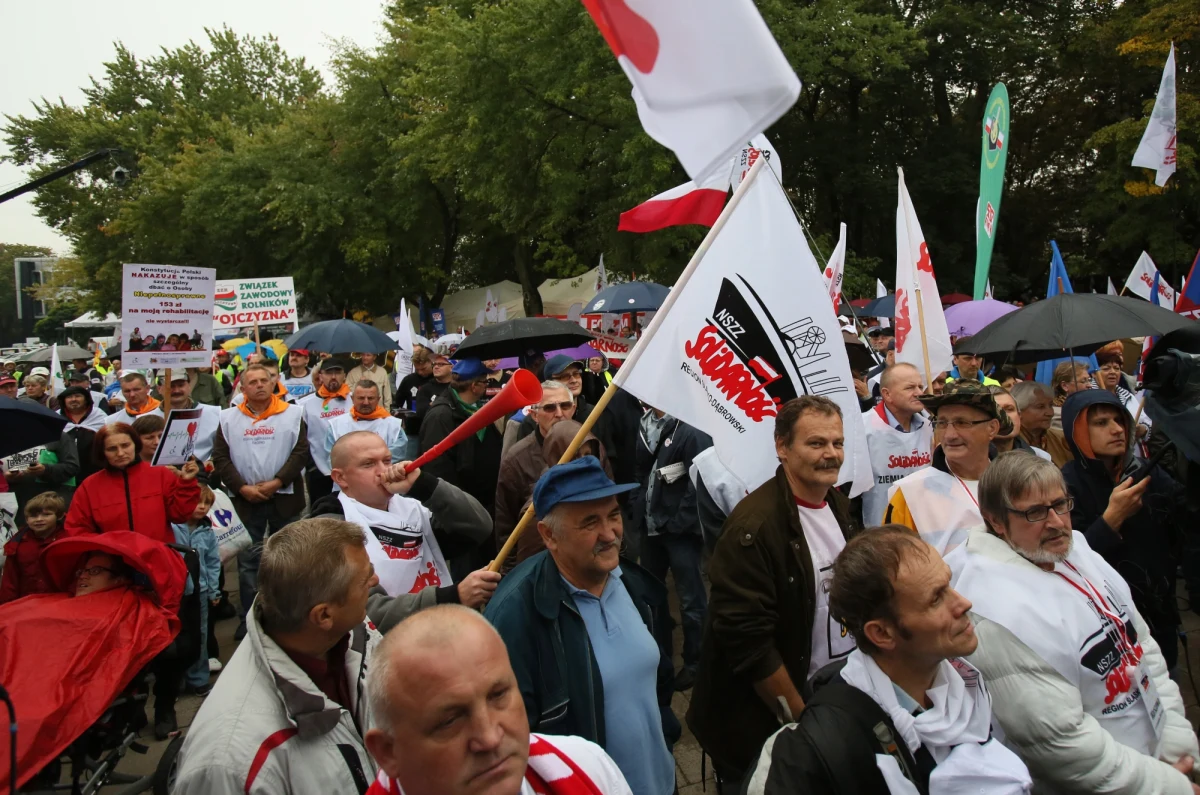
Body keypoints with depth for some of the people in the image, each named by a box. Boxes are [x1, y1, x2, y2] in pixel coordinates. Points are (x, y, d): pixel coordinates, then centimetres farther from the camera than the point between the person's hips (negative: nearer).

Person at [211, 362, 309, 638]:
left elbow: (301, 451, -4)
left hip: (285, 497, -1)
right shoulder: (229, 418, 6)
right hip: (245, 499, 1)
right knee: (247, 561, 6)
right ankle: (248, 619, 16)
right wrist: (242, 487, -10)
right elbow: (220, 457, 2)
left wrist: (277, 482, -13)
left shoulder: (293, 413, 2)